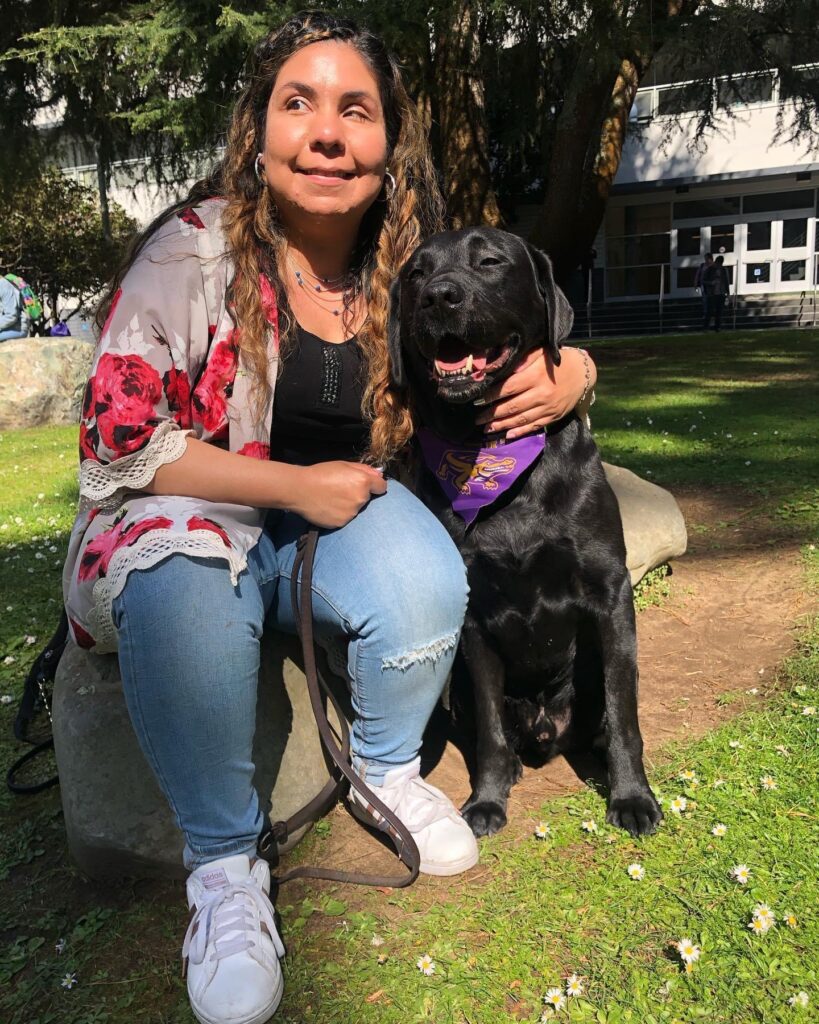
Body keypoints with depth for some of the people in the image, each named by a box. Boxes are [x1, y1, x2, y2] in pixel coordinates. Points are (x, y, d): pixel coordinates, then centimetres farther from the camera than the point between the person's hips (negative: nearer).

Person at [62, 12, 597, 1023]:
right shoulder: (193, 249, -13)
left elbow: (542, 347, 10)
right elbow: (117, 441, -15)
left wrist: (566, 373, -17)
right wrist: (294, 487, -19)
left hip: (341, 507, 3)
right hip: (195, 514, -2)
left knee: (428, 583, -29)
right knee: (182, 592, -37)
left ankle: (386, 766, 4)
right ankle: (222, 862, -11)